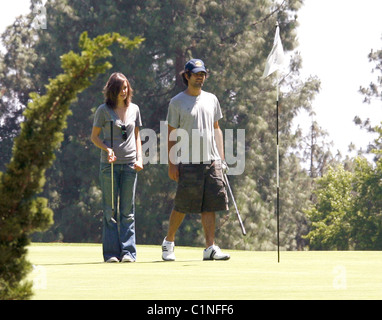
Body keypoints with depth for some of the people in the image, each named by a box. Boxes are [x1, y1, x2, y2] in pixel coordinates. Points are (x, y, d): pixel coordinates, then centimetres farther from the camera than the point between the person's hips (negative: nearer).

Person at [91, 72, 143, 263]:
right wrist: (107, 149, -13)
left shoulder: (134, 109, 10)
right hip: (109, 165, -2)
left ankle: (128, 251, 3)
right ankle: (111, 253, 2)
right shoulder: (104, 110, 1)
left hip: (130, 164, 2)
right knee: (110, 211, 0)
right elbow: (94, 136, 4)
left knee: (128, 211, 2)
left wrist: (139, 158, 5)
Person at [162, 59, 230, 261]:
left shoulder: (212, 100, 14)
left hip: (211, 161, 4)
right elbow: (171, 135, 0)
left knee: (210, 206, -1)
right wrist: (171, 164, -7)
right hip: (188, 163, -4)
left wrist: (221, 158, 10)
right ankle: (169, 241, 18)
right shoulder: (177, 102, 1)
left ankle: (210, 248, -1)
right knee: (182, 206, -1)